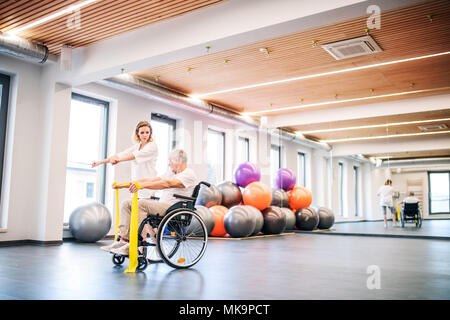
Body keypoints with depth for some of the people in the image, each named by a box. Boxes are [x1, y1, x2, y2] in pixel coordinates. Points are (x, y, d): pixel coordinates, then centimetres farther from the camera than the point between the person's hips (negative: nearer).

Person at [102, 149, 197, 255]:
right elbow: (150, 180, 15)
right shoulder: (171, 173, 22)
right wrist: (124, 185, 7)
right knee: (127, 203, -2)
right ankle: (123, 240, -10)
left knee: (141, 203, -29)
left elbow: (167, 184, -25)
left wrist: (142, 185, -36)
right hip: (161, 206, 9)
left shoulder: (189, 175, -8)